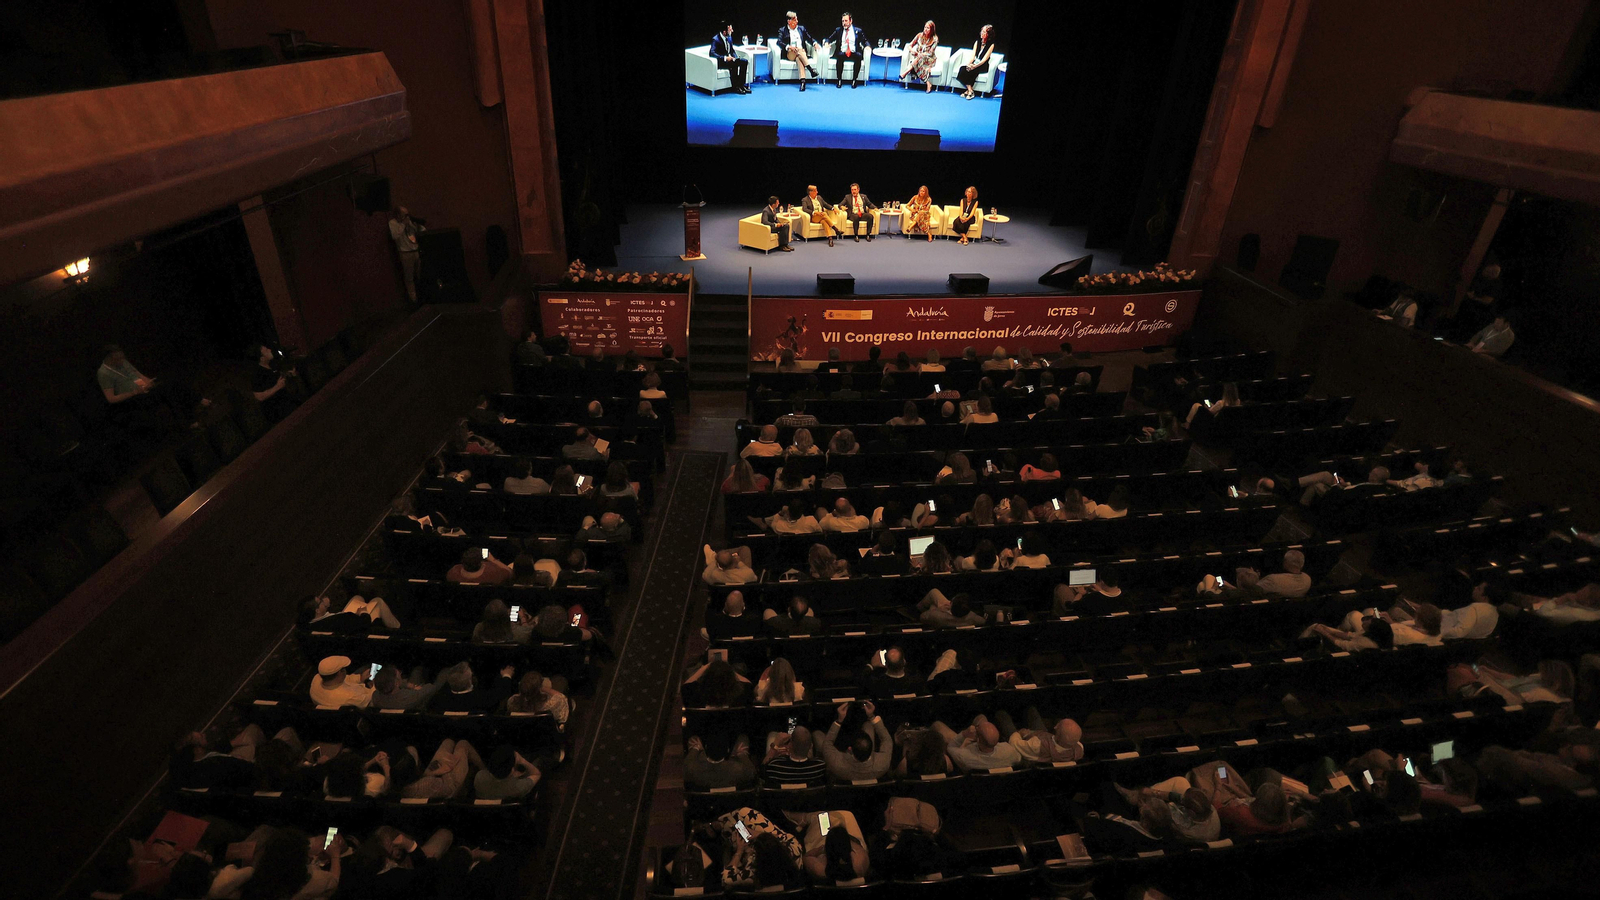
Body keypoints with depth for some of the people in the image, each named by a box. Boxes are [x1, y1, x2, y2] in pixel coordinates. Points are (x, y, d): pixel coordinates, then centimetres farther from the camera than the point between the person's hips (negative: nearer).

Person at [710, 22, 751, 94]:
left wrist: (735, 57, -6)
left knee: (745, 61, -10)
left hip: (728, 58, 8)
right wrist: (725, 58, -31)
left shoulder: (729, 38, 8)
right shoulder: (716, 40, -15)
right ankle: (735, 87, -24)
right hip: (720, 61, -8)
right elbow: (712, 53, -25)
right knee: (733, 65, -34)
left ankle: (741, 85, -11)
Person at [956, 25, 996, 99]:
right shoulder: (978, 42, 11)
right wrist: (969, 63, -17)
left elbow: (984, 59, -13)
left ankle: (969, 90, -22)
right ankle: (970, 90, -29)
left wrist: (975, 66, -26)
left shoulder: (991, 45, -6)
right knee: (963, 68, -27)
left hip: (983, 65, -5)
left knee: (971, 70, -33)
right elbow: (973, 55, 3)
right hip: (974, 62, 5)